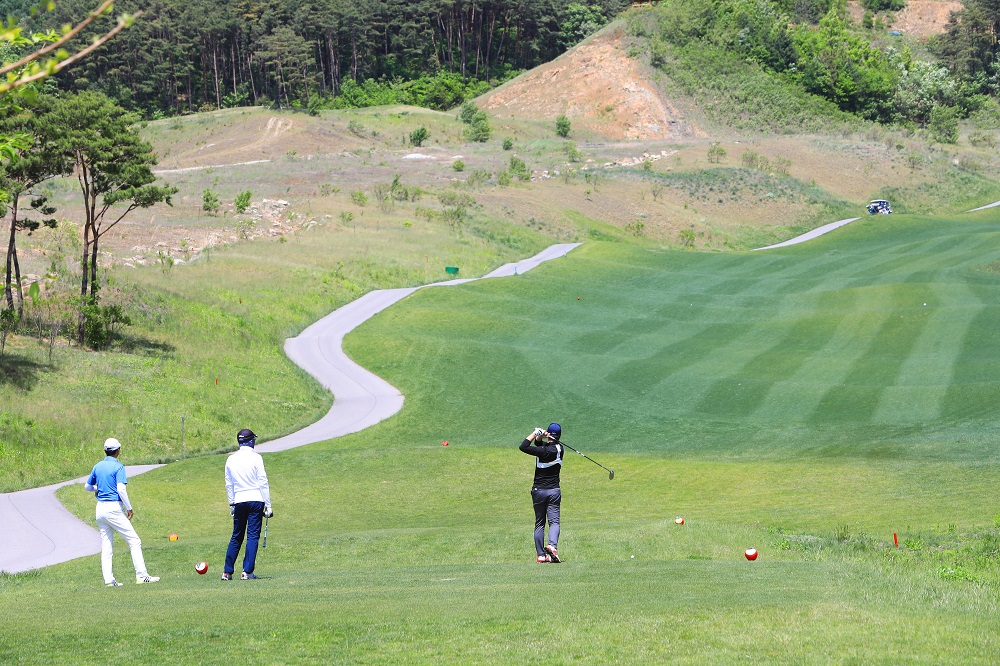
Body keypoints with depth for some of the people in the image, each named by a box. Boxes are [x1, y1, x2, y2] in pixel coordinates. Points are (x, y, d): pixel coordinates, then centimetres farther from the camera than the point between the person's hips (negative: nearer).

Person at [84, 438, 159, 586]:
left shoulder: (97, 467, 10)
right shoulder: (118, 467, -9)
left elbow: (87, 487, 17)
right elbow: (121, 489, -18)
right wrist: (129, 508, -10)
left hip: (100, 508, 7)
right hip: (114, 508, -7)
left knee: (106, 546, 9)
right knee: (134, 541, -2)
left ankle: (108, 579, 5)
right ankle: (141, 575, -7)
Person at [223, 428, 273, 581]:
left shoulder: (231, 459, 7)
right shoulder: (255, 458, -6)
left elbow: (229, 484, 14)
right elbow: (263, 482, -7)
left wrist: (231, 504, 23)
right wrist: (268, 506, -5)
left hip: (239, 502, 4)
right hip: (255, 499, -4)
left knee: (236, 537, 12)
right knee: (253, 536, -1)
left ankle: (227, 572, 11)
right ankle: (247, 571, -6)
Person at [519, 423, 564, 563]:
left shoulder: (544, 451, -16)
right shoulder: (559, 449, 1)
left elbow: (523, 446, -16)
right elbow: (539, 444, 11)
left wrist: (536, 433, -11)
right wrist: (539, 436, -9)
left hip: (538, 491, -2)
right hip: (554, 491, 2)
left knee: (539, 523, 8)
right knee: (554, 521, -3)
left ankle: (541, 554, 5)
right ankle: (552, 545, -30)